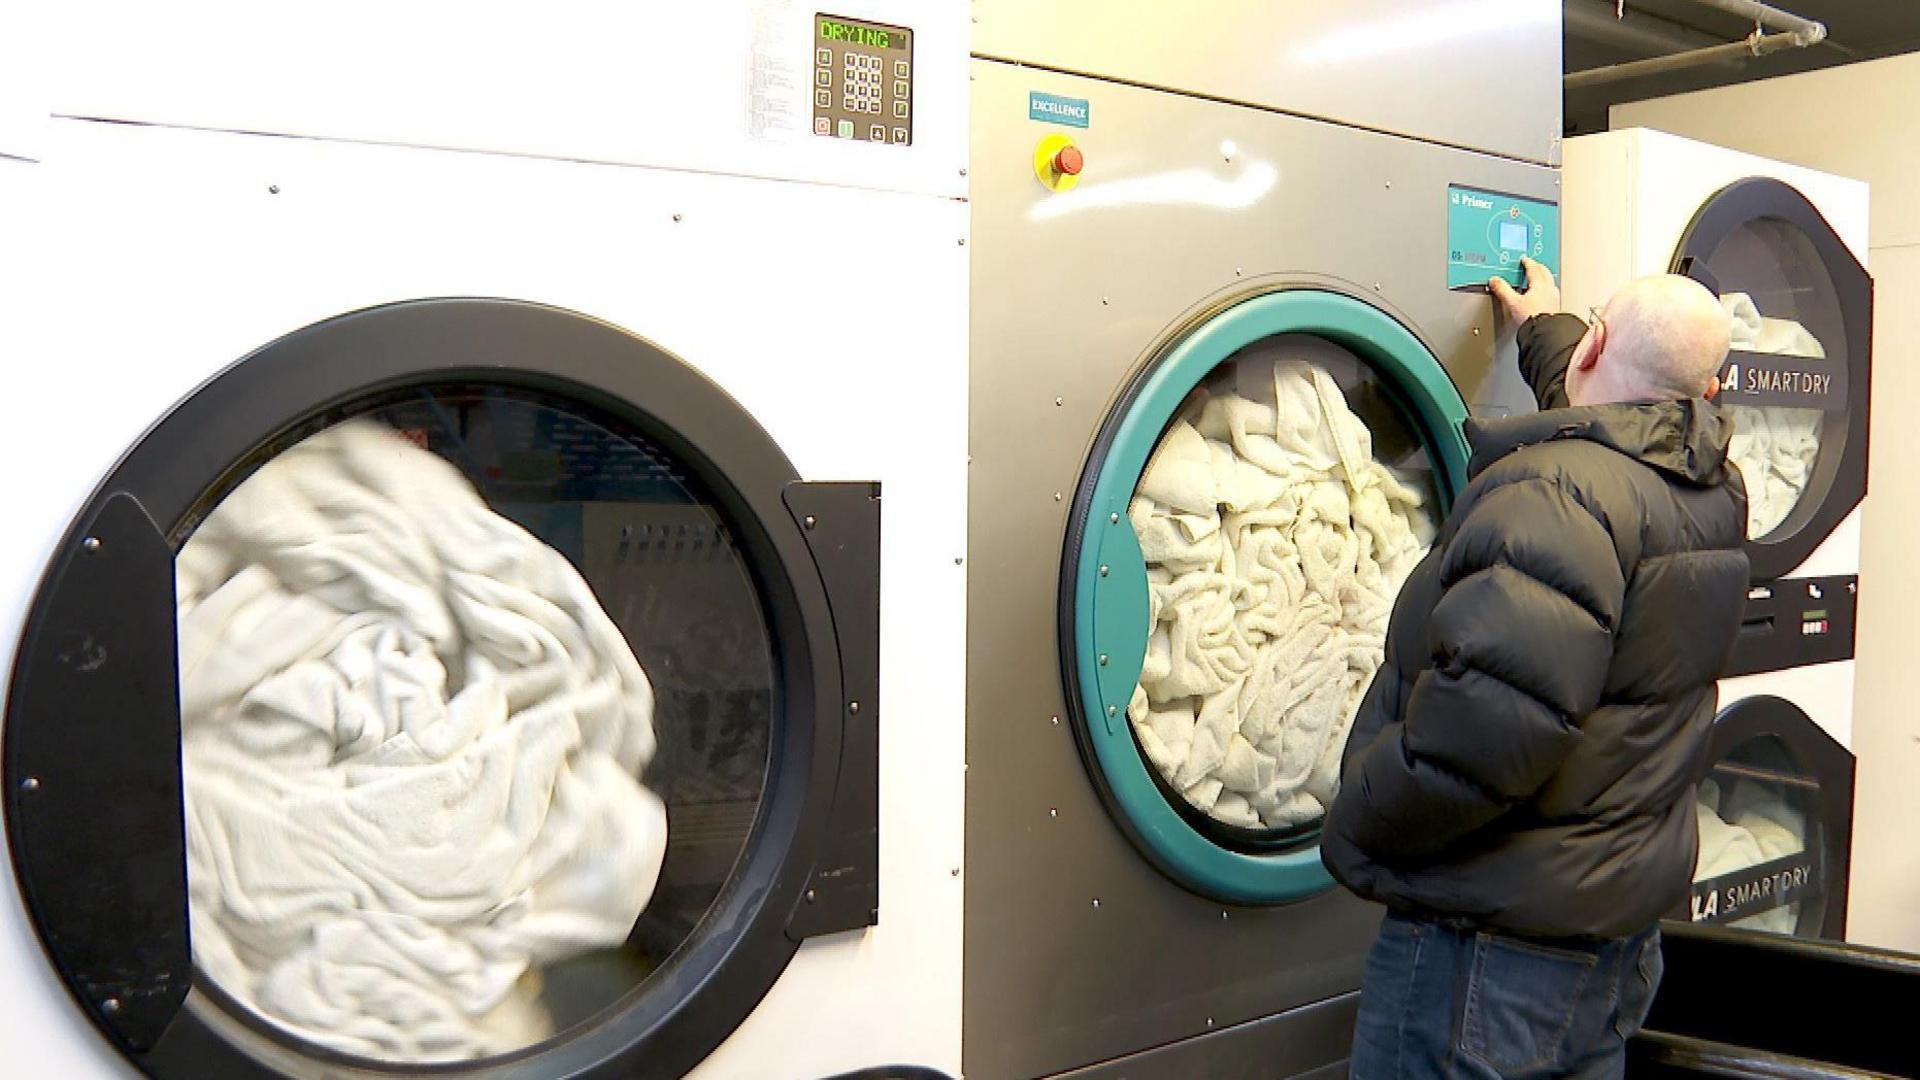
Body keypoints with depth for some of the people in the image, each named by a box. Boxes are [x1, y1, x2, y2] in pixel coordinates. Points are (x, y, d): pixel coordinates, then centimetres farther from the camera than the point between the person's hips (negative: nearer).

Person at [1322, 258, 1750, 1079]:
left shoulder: (1557, 487, -24)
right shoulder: (1715, 492, 6)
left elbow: (1495, 720, -36)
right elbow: (1619, 422, 31)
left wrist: (1355, 827, -21)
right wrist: (1543, 328, 46)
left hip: (1490, 950, -9)